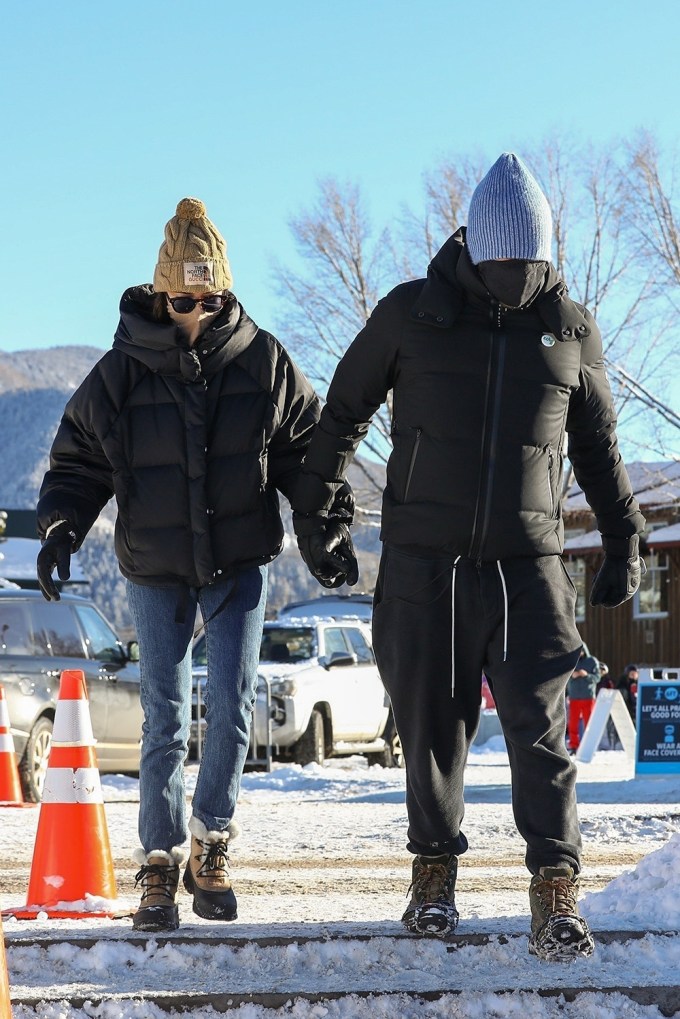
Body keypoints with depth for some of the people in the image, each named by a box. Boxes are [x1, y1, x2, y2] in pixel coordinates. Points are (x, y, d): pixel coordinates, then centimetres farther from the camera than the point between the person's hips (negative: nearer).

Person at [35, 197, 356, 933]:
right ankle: (160, 865, 9)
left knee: (231, 708, -3)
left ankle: (212, 849, 14)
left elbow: (306, 450, 5)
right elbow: (79, 460, 1)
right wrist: (61, 526, -15)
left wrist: (330, 522, -6)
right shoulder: (121, 373, -6)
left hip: (239, 565, 1)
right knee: (165, 721, -1)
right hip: (156, 571, 0)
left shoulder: (261, 362, -3)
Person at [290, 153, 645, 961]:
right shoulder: (411, 314, 0)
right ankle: (434, 868, 24)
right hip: (424, 561, 0)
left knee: (539, 727, -10)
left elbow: (598, 446, 18)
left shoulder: (570, 329, 6)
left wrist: (623, 541, 18)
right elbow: (343, 410, 13)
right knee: (432, 726, 7)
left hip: (527, 562, 0)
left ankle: (555, 895, -13)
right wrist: (311, 507, 17)